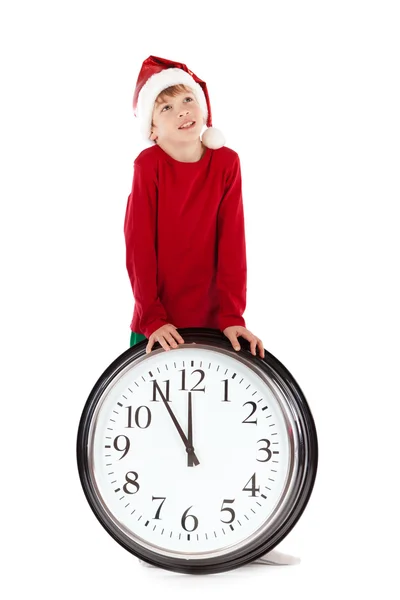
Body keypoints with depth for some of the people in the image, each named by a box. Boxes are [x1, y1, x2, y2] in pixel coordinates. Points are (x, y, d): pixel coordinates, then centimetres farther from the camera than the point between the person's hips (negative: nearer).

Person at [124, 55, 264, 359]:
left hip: (210, 316, 2)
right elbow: (139, 245, -13)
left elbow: (231, 242, -7)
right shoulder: (149, 165, -12)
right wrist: (151, 317, -16)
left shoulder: (226, 162, -6)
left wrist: (231, 315, -12)